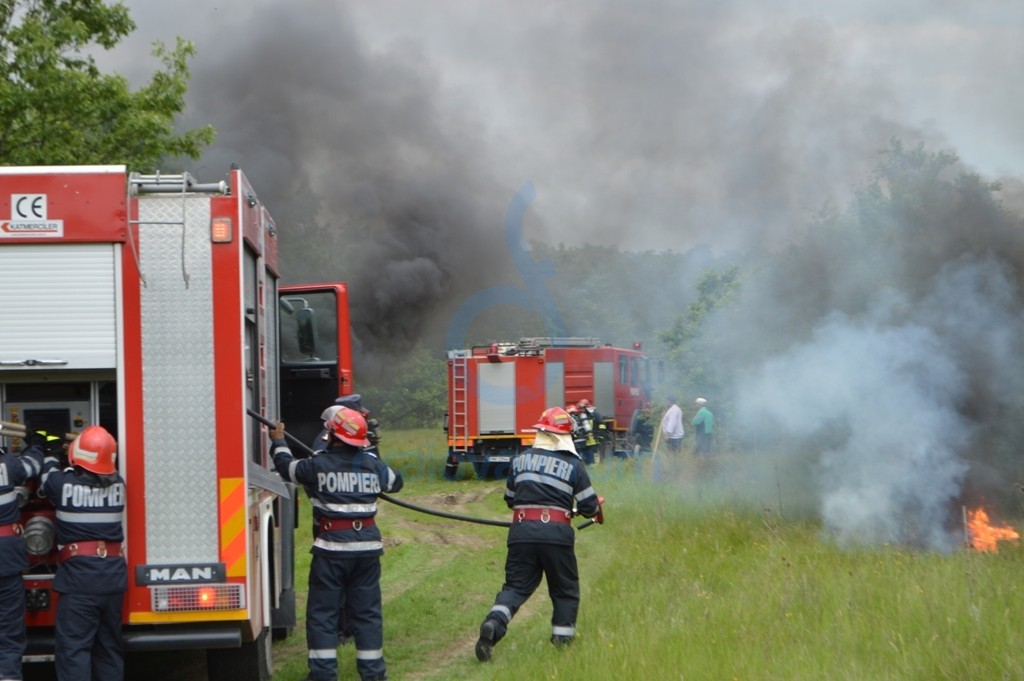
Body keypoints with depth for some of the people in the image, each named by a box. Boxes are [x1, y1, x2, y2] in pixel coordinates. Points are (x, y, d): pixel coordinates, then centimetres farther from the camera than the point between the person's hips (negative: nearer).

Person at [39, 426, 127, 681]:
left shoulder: (63, 483, -11)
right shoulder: (116, 484, 0)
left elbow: (47, 474, 12)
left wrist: (50, 457, 35)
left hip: (79, 576, -5)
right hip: (113, 573, 5)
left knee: (73, 645, -5)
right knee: (110, 643, 15)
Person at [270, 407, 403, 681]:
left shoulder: (318, 466, -9)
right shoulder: (373, 465, 2)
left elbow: (286, 466, 9)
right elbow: (395, 481, 22)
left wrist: (278, 441, 27)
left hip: (331, 547, -3)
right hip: (367, 545, 4)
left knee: (322, 612, 5)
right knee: (367, 610, 11)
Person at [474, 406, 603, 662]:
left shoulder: (521, 460, 12)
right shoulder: (574, 464, 2)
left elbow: (509, 498, 21)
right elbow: (589, 505, 3)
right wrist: (597, 512, 26)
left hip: (521, 531, 2)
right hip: (557, 532, -2)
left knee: (516, 586, 6)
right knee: (565, 590, 14)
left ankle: (493, 624, -19)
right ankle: (562, 641, 13)